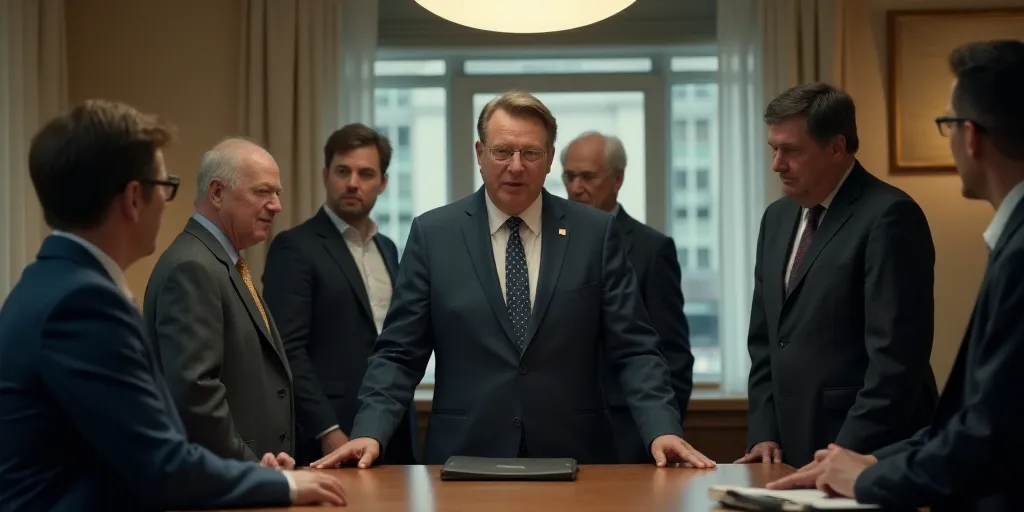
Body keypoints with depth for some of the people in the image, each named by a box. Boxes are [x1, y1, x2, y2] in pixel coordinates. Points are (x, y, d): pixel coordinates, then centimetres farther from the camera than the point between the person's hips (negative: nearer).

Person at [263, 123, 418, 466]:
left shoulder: (387, 248, 15)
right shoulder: (295, 247, -7)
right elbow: (288, 349, -14)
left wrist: (406, 422, 12)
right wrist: (328, 431, -19)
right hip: (332, 435, -6)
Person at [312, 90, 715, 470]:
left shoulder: (595, 232, 2)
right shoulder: (433, 234, 2)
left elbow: (633, 349, 1)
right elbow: (399, 353, 1)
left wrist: (662, 430, -13)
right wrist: (370, 432, -13)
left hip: (571, 458, 1)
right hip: (465, 458, 0)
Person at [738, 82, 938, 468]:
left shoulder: (889, 216, -13)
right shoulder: (777, 217, 12)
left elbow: (897, 356, -18)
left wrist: (848, 453, -19)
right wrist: (765, 433, 5)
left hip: (870, 457, -7)